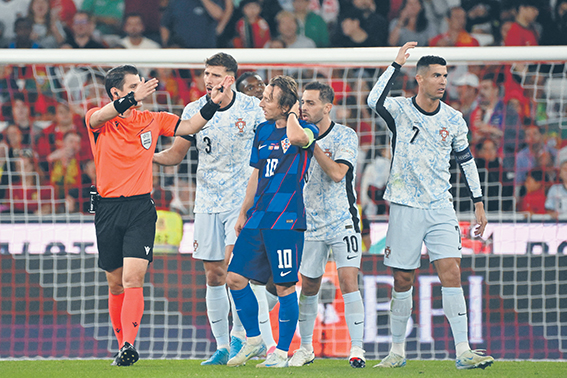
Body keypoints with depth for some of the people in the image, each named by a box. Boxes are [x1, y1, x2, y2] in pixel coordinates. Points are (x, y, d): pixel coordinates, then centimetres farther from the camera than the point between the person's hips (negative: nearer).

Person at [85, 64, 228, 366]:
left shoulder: (152, 120, 9)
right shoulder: (97, 120, 0)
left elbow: (187, 127, 7)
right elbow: (100, 117, -23)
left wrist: (212, 104, -9)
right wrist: (132, 99, -40)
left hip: (141, 208, 0)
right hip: (108, 209, 0)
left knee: (133, 279, -16)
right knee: (116, 284, 8)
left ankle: (128, 347, -25)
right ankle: (122, 344, 21)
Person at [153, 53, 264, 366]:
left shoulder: (251, 108, -4)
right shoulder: (193, 111, 2)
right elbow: (176, 154, 7)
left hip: (242, 199, -3)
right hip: (207, 202, 3)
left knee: (233, 268, -18)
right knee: (214, 276, 4)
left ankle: (239, 336, -4)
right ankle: (222, 347, 12)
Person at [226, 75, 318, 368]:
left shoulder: (307, 129, -6)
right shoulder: (263, 130, 15)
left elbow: (296, 137, -33)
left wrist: (293, 114, -13)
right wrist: (243, 213, 23)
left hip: (286, 219, -7)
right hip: (257, 218, 7)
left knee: (284, 286, -5)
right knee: (235, 278, 2)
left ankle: (281, 352, 5)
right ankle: (253, 341, 16)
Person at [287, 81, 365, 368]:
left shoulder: (345, 136, -7)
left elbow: (337, 173, -22)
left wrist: (312, 144, -21)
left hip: (342, 221, -4)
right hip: (311, 224, 4)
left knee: (348, 280, -15)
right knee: (308, 287, 7)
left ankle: (357, 349, -10)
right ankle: (306, 347, 21)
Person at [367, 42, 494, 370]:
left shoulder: (453, 119, 3)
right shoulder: (401, 110, -5)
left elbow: (466, 158, 15)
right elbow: (375, 100, -28)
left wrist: (479, 202, 14)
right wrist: (396, 65, -31)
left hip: (440, 208, 2)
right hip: (405, 208, -1)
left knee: (451, 274, -11)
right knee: (403, 282, 4)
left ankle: (463, 352, -13)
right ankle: (398, 351, 17)